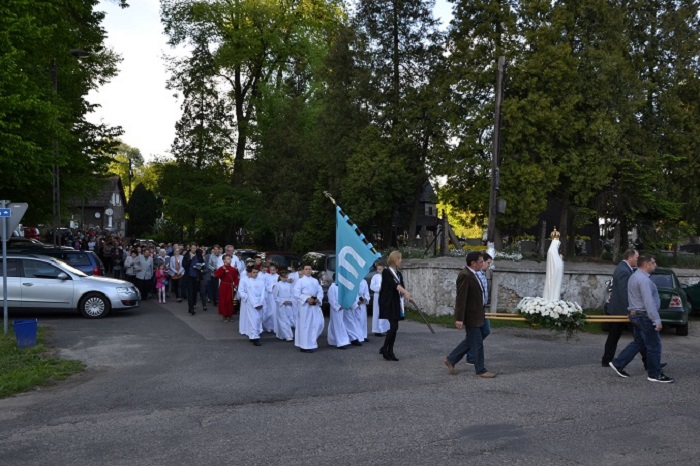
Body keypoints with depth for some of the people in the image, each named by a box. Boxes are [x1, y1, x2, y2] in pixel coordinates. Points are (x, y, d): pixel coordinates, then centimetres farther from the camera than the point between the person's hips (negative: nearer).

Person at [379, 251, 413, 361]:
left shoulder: (399, 274, 12)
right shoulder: (386, 272, -9)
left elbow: (400, 287, 5)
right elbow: (394, 284, -23)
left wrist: (407, 297, -13)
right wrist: (405, 292, -35)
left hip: (396, 303, 7)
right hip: (387, 303, -7)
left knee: (394, 327, 5)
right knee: (394, 326, -13)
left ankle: (390, 352, 11)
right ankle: (384, 348, 1)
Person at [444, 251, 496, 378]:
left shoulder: (472, 275, 12)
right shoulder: (464, 276, -19)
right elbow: (461, 298, -22)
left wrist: (481, 314, 22)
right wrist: (459, 318, -24)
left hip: (476, 315, 10)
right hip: (470, 316, -10)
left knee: (470, 341, 17)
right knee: (477, 343, 0)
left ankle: (451, 360, 25)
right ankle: (480, 370, 11)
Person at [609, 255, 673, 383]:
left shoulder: (634, 277, 13)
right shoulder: (644, 279, -20)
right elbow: (648, 302, -26)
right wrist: (656, 320, -27)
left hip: (635, 315, 10)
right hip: (644, 316, -10)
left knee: (638, 343, 17)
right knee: (654, 345, 0)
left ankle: (618, 364, 16)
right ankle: (654, 374, 9)